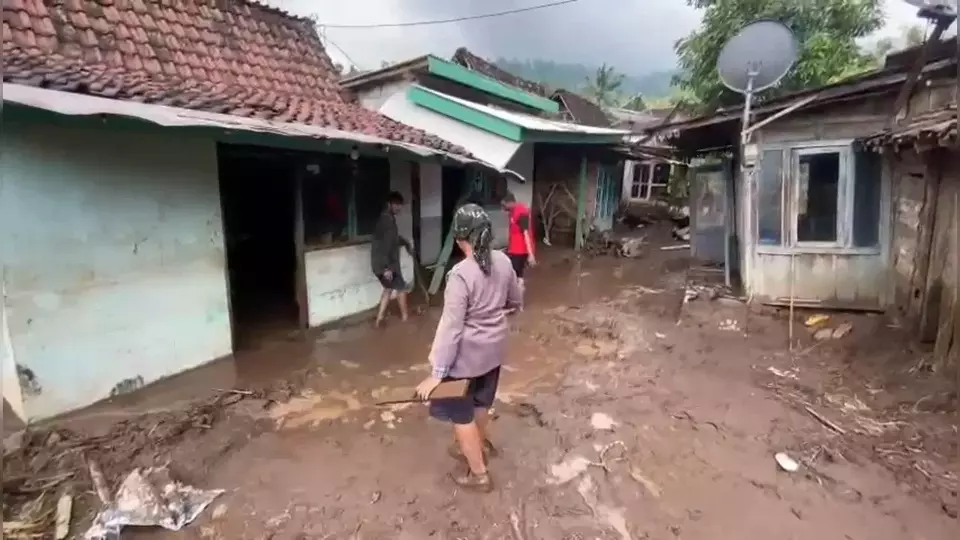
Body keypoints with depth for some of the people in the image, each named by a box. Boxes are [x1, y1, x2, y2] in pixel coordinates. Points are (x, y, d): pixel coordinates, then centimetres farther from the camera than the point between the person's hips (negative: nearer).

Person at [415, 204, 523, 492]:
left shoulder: (461, 274, -27)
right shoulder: (503, 261, -6)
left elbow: (451, 327, -26)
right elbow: (516, 301, 9)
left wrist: (437, 373, -20)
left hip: (467, 354, -7)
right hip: (494, 347, 7)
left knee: (460, 412, 13)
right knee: (481, 402, 28)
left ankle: (479, 474, 26)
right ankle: (479, 446, 51)